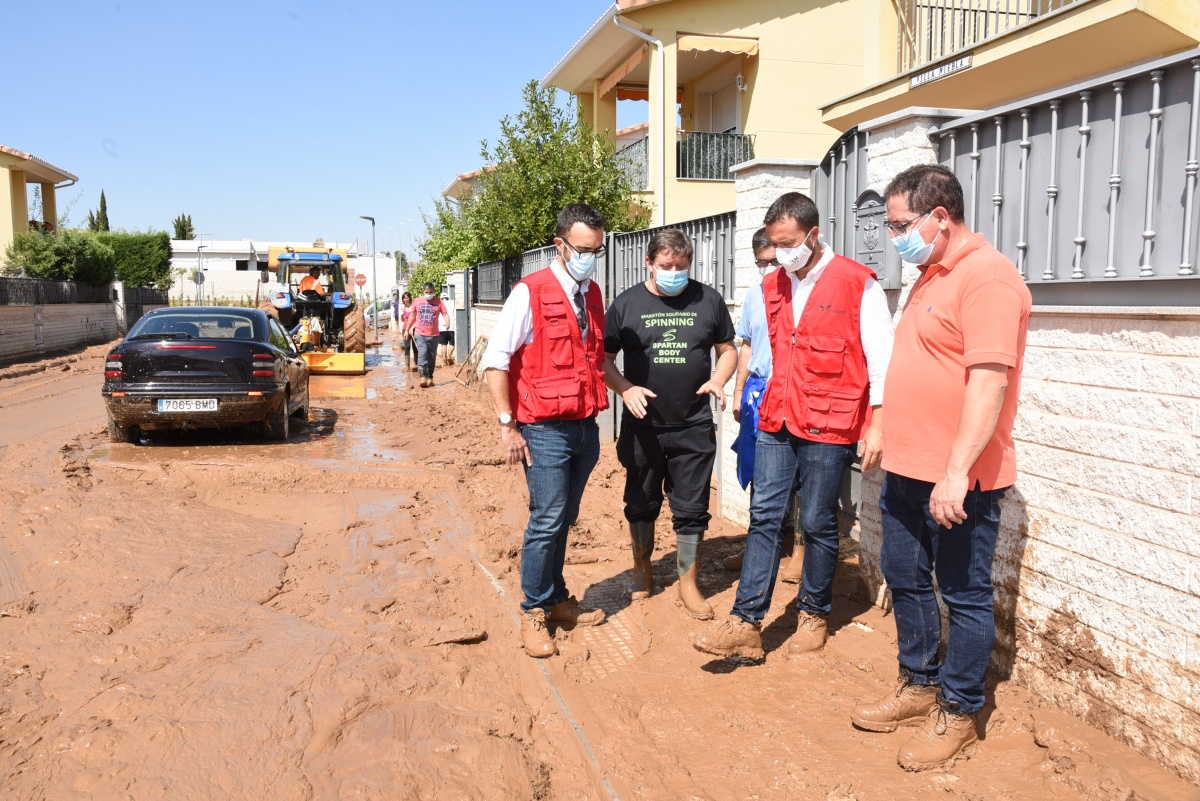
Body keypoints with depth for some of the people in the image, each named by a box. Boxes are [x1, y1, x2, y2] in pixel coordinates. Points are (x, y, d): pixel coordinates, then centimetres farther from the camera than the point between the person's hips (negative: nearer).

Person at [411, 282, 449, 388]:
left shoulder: (439, 302, 2)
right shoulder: (418, 301, 6)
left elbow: (445, 314, -7)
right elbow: (412, 315, 16)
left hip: (433, 335, 1)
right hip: (420, 334, 0)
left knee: (431, 357, 7)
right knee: (422, 354, -16)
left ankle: (429, 377, 17)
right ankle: (423, 377, -20)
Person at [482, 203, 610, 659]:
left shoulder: (593, 294, 10)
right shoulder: (530, 292, -10)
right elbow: (495, 360, -12)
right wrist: (508, 425, -15)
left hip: (585, 427, 6)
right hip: (545, 429, -6)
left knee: (564, 521, 15)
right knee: (547, 522, -3)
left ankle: (557, 600, 29)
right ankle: (533, 613, 13)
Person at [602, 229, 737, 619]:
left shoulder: (708, 300, 2)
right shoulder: (627, 303, 0)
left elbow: (727, 349, 11)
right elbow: (605, 358, 2)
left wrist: (718, 380, -10)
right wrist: (626, 389, -15)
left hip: (694, 428, 0)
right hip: (642, 426, 0)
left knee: (691, 508, 5)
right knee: (642, 503, 15)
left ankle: (688, 583, 20)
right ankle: (643, 568, 35)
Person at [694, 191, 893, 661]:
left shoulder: (858, 283, -7)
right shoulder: (772, 286, 11)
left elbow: (881, 359, -7)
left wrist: (877, 425, -10)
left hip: (828, 427, -5)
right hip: (776, 423, 5)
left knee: (818, 525, 5)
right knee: (764, 517, 2)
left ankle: (814, 615, 24)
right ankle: (746, 625, 4)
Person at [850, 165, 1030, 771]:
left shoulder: (986, 277, -17)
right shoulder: (932, 274, 14)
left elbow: (989, 382, -24)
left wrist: (956, 471, -27)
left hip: (958, 479, -10)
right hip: (907, 469, 10)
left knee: (964, 595, 6)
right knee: (905, 578, 18)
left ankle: (959, 712, 20)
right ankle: (920, 686, 35)